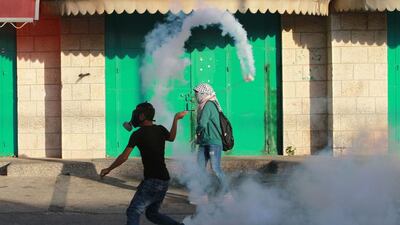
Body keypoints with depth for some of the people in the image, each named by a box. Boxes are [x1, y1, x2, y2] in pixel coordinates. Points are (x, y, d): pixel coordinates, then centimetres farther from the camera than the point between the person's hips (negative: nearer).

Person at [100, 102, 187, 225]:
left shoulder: (138, 134, -11)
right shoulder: (160, 130, 8)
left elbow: (124, 157, -14)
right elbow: (171, 137, 32)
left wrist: (108, 169, -1)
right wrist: (176, 119, 45)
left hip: (152, 181, -8)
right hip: (164, 181, 8)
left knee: (133, 213, -8)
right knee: (152, 213, 21)